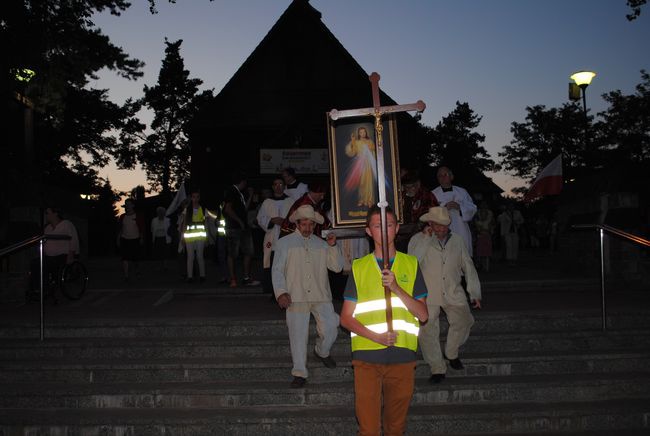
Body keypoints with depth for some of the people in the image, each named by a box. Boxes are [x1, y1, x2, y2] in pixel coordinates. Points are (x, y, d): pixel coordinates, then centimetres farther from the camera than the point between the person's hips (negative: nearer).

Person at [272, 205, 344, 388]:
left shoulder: (321, 244, 16)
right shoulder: (285, 243, 9)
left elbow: (337, 267, 9)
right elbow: (277, 270, 3)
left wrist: (333, 246, -4)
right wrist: (281, 292, -10)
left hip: (321, 296, 2)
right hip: (296, 297, -2)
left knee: (330, 328, -5)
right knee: (298, 335, -1)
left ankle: (322, 352, 27)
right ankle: (299, 373, 10)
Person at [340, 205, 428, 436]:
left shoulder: (411, 264, 8)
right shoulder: (359, 267, 6)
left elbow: (423, 315, 1)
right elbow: (346, 318, 4)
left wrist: (396, 288, -13)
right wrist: (376, 336, -13)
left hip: (403, 356, 1)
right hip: (367, 357, -1)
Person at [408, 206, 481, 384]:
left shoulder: (457, 241, 8)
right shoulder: (418, 239, -2)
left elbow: (468, 267, 13)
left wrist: (475, 293, 11)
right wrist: (426, 237, -18)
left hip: (453, 292, 3)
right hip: (427, 295, -3)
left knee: (463, 321, -4)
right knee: (427, 332, -5)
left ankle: (451, 353, 24)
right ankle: (437, 369, 10)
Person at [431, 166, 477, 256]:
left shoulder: (462, 192, 12)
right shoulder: (433, 194, 5)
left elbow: (472, 209, 9)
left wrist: (459, 207, -10)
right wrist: (444, 208, -17)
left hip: (461, 234, 2)